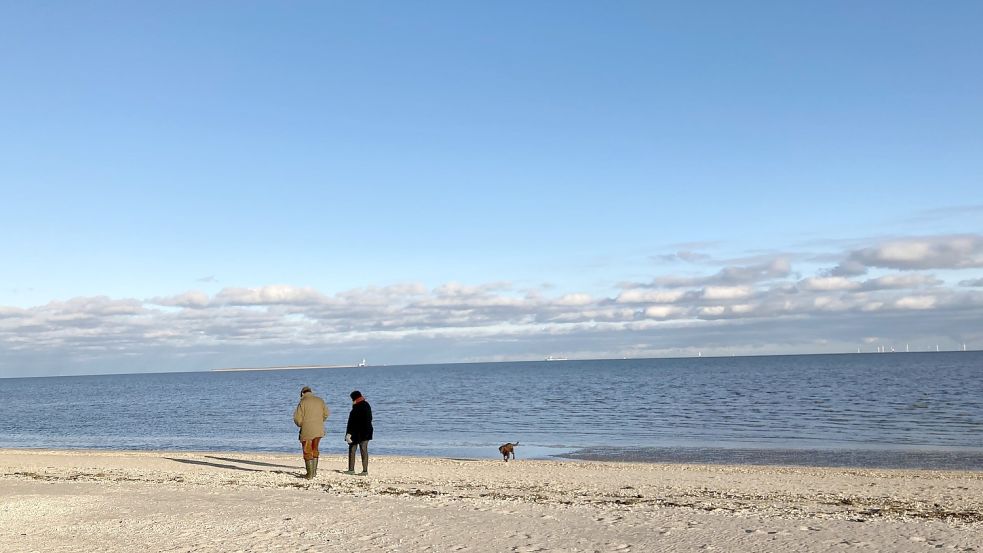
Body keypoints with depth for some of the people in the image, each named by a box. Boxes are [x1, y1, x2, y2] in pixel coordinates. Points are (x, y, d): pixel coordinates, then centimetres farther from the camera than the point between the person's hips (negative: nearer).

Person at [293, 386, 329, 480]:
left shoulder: (302, 402, -9)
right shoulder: (320, 400, 5)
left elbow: (297, 418, -9)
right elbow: (326, 414, 10)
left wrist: (300, 424, 12)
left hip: (307, 430, -5)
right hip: (319, 430, 5)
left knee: (307, 452, 5)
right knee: (315, 449, 20)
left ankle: (309, 474, 4)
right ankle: (314, 471, 21)